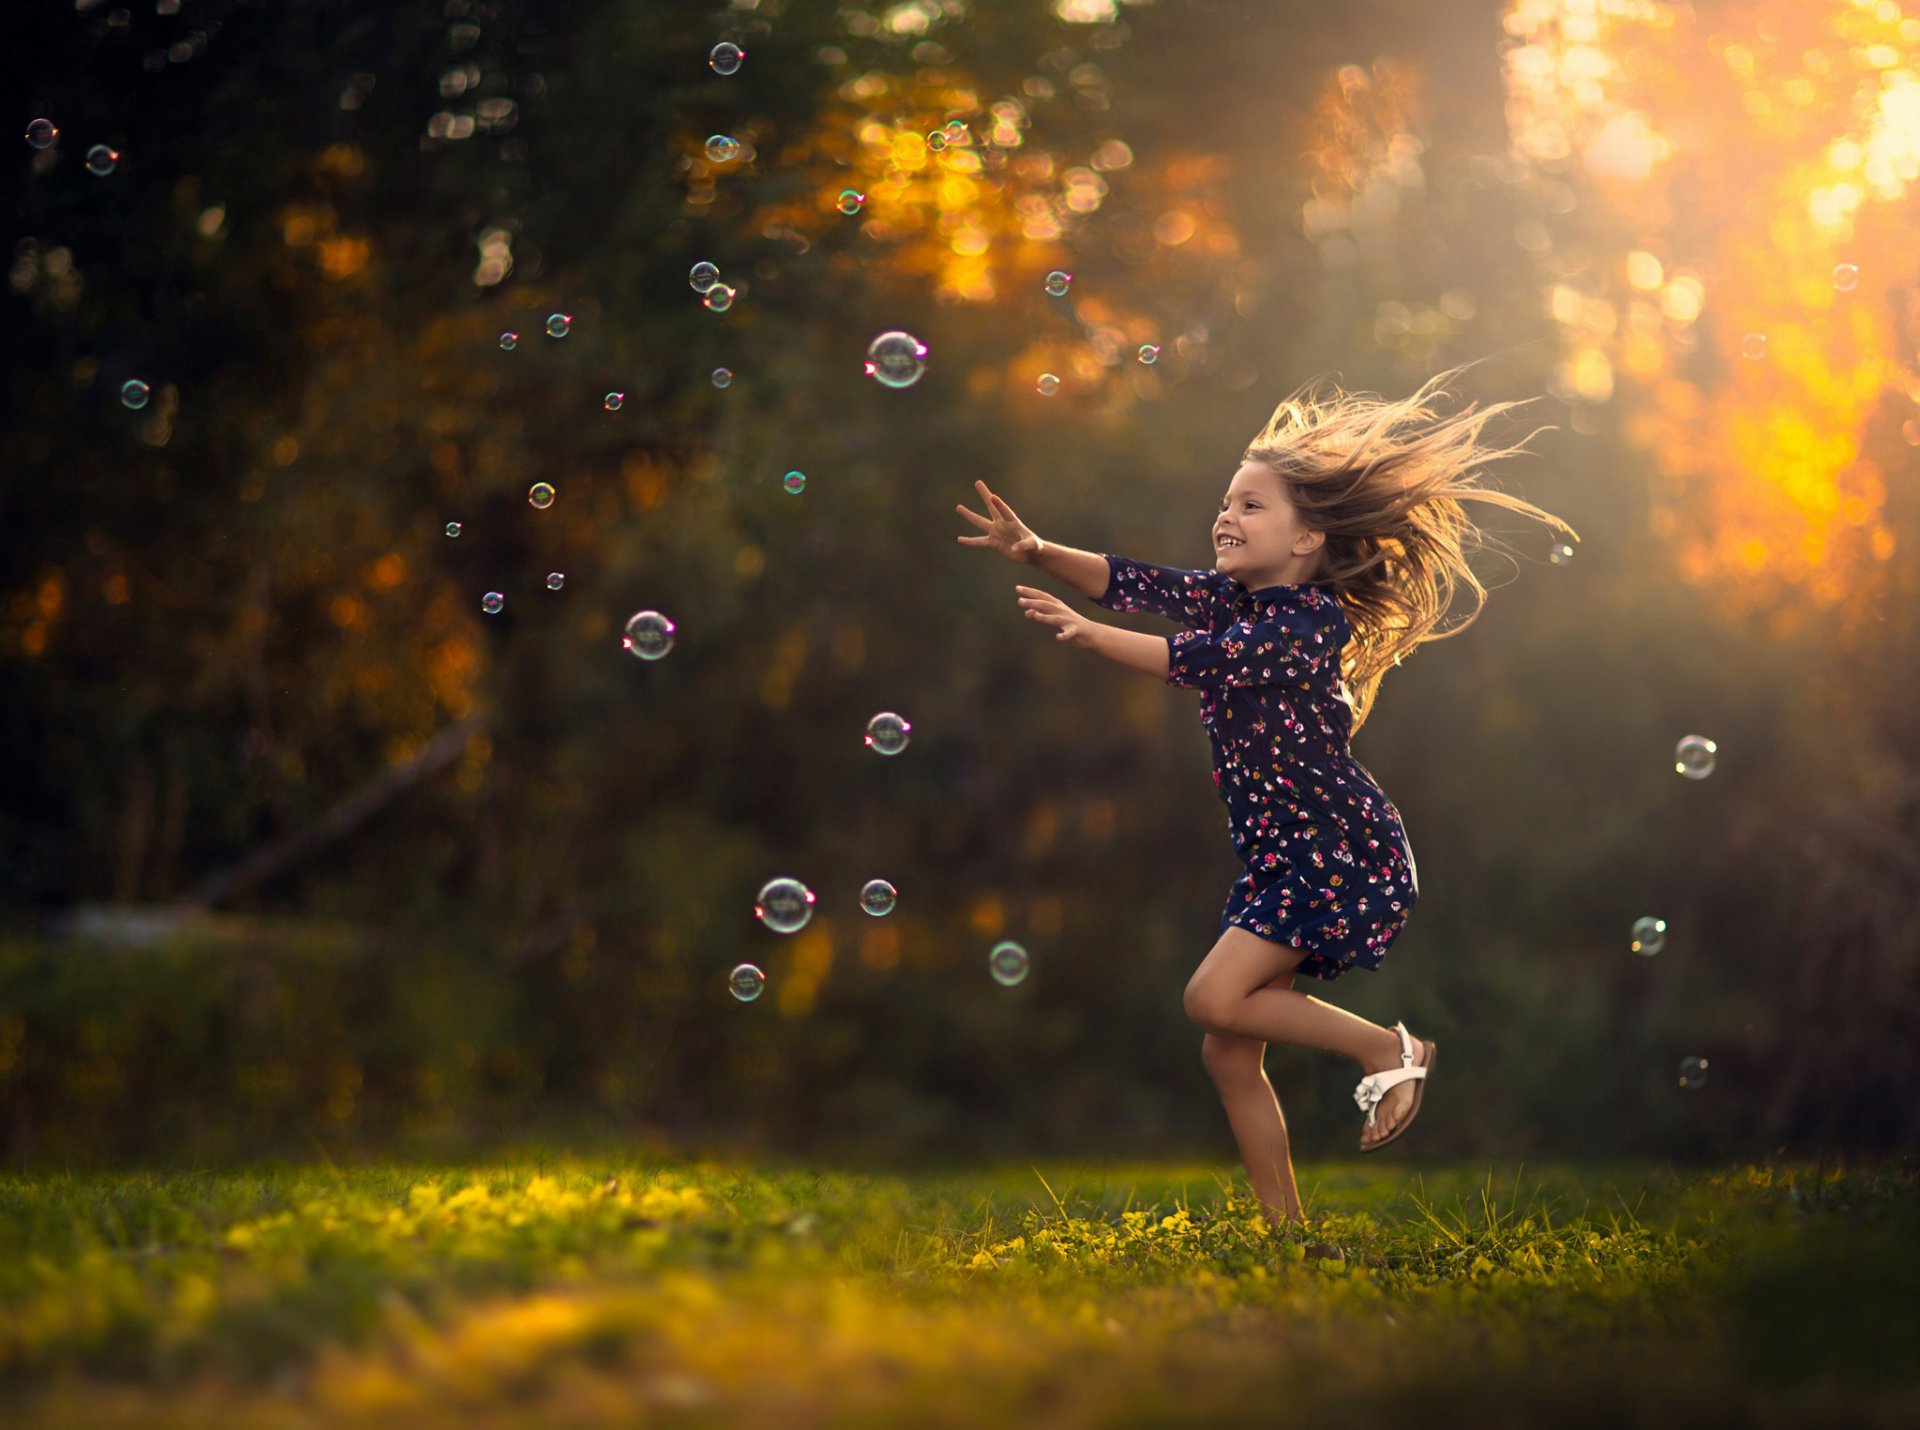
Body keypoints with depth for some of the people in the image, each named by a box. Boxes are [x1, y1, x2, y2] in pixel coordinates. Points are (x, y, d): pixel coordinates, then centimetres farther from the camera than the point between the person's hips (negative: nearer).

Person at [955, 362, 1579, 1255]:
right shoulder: (1232, 597, 7)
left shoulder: (1307, 622, -17)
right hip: (1280, 857, 9)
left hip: (1341, 852, -9)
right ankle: (1291, 1237, 11)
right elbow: (1130, 582, 0)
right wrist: (1039, 552, -15)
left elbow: (1194, 661, -25)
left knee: (1214, 999, -20)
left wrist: (1088, 636, -27)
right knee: (1229, 1054, 5)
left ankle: (1388, 1050, -2)